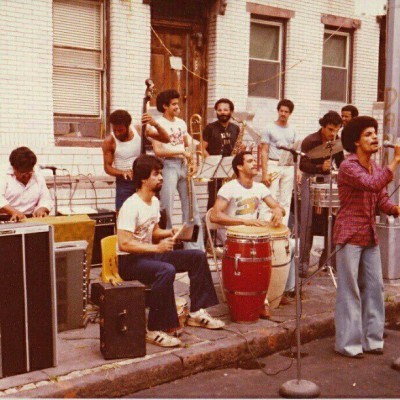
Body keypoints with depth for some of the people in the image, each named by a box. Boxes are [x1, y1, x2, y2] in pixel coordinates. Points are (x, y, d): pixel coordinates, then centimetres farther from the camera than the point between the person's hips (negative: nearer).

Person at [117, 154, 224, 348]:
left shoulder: (154, 202, 8)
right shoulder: (131, 206, -21)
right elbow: (124, 244, -28)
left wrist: (170, 233, 0)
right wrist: (157, 247, -31)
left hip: (149, 253, 9)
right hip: (129, 260, -9)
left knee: (198, 257, 2)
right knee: (167, 270, -38)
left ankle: (196, 312, 9)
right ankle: (155, 330, -27)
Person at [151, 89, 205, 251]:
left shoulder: (181, 123, 14)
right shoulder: (159, 124, -6)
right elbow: (158, 151, -16)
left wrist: (192, 162, 4)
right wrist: (182, 152, -14)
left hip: (183, 165, 7)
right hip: (168, 166, -6)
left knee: (191, 207, 6)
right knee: (166, 208, -6)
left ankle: (195, 248, 12)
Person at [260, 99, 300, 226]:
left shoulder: (292, 130, 12)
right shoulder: (270, 128, -1)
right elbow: (264, 152, -4)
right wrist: (264, 173, -12)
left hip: (289, 168, 4)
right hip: (273, 166, -4)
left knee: (285, 201, 7)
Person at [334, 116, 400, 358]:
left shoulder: (376, 167, 12)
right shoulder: (348, 167, -14)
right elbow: (373, 184, -29)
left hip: (370, 237, 8)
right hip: (350, 236, -8)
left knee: (374, 288, 11)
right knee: (350, 291, -1)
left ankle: (371, 339, 22)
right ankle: (348, 344, 8)